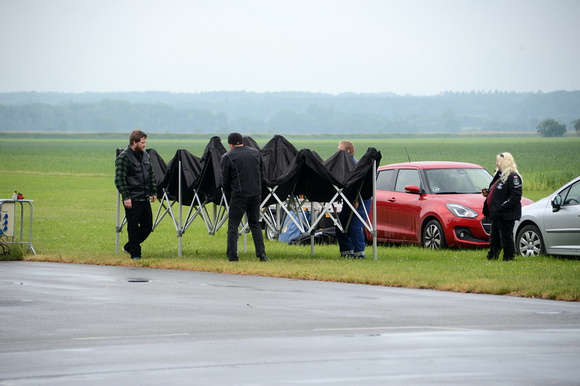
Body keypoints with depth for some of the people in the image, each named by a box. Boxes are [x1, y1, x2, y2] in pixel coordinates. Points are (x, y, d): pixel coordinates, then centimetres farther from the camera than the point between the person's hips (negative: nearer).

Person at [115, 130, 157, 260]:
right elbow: (119, 179, -16)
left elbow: (151, 175, 22)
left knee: (147, 226, 11)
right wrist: (126, 197, -20)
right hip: (132, 200, -8)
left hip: (145, 199, 8)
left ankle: (129, 247, 26)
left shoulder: (145, 155, 13)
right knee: (133, 227, -2)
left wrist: (153, 192, 16)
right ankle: (135, 253, 8)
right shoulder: (123, 158, -12)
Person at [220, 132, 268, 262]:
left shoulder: (227, 157, -1)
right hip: (256, 193, 4)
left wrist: (229, 197, 13)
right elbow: (261, 173, 16)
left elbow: (225, 180, 1)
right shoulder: (256, 153, 12)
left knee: (233, 226, 2)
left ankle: (232, 256, -4)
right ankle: (261, 254, 4)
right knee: (255, 224, 13)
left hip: (239, 194, -4)